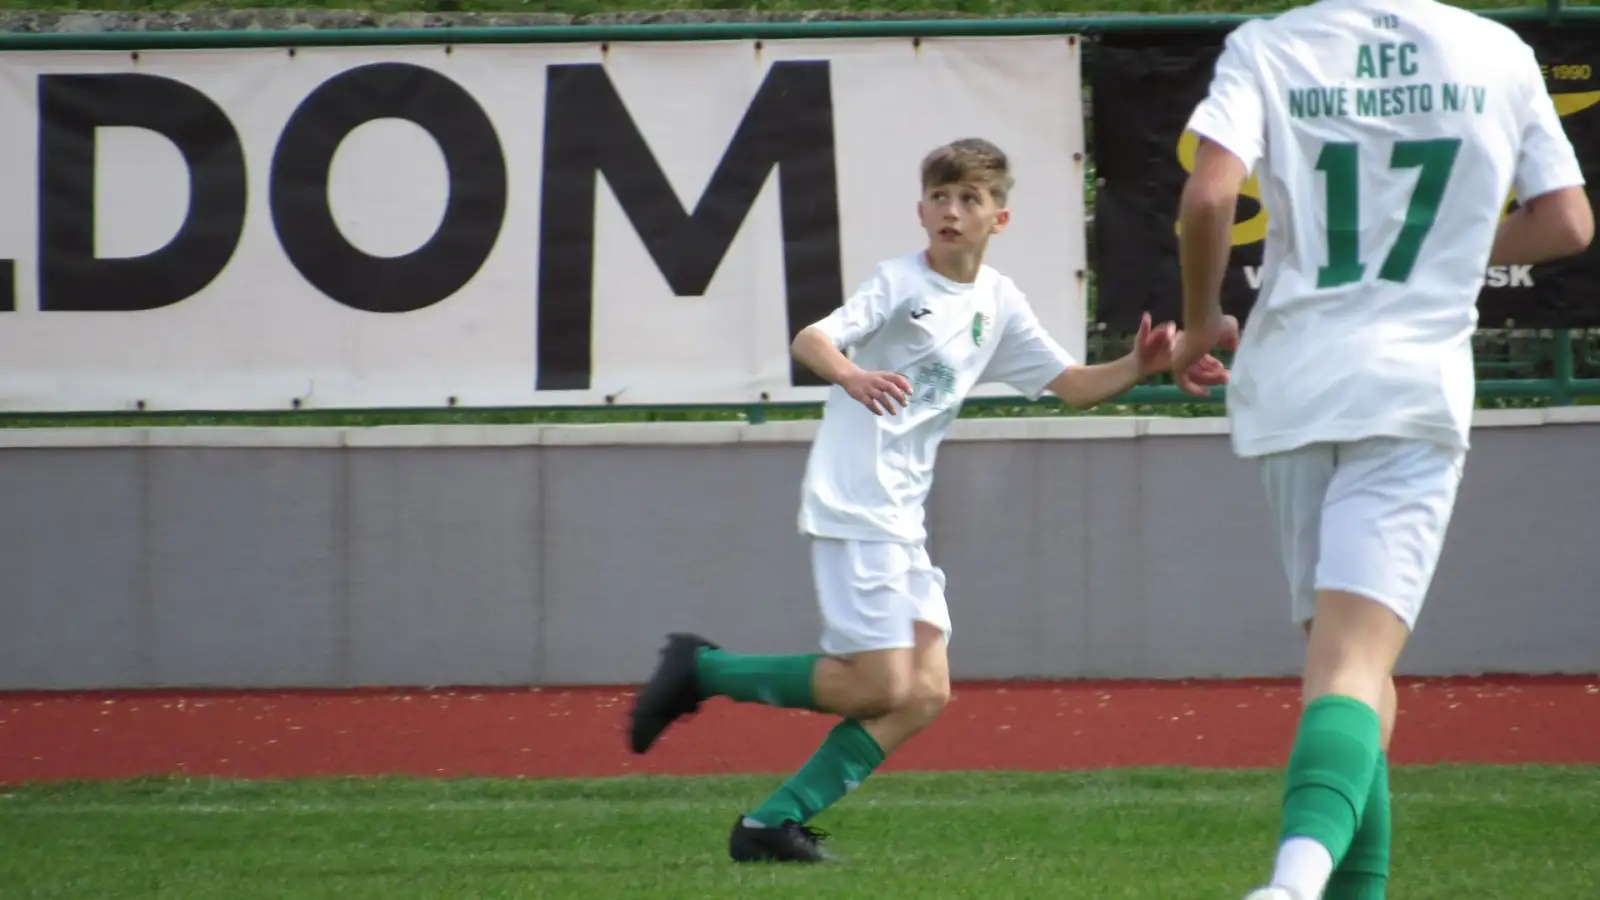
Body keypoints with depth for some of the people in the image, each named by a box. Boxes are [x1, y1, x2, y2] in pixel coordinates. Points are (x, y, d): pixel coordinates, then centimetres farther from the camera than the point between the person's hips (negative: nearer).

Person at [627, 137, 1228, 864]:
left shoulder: (998, 303, 13)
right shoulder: (901, 281, -7)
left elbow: (1071, 384, 17)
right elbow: (809, 339, -21)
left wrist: (1139, 367, -2)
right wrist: (851, 375, -42)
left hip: (902, 518, 8)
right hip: (852, 505, -8)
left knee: (924, 694, 0)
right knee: (878, 687, -13)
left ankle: (775, 822, 1)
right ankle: (701, 669, -1)